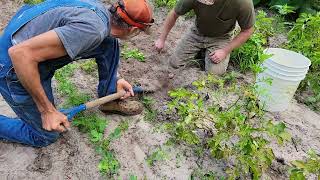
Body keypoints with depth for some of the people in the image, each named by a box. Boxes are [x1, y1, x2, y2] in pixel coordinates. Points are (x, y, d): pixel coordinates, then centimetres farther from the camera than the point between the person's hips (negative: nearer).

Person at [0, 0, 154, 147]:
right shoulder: (92, 29, -32)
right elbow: (19, 53, -34)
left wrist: (114, 80, 18)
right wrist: (47, 110, -25)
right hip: (17, 68, -8)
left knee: (109, 43, 1)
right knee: (46, 135, 12)